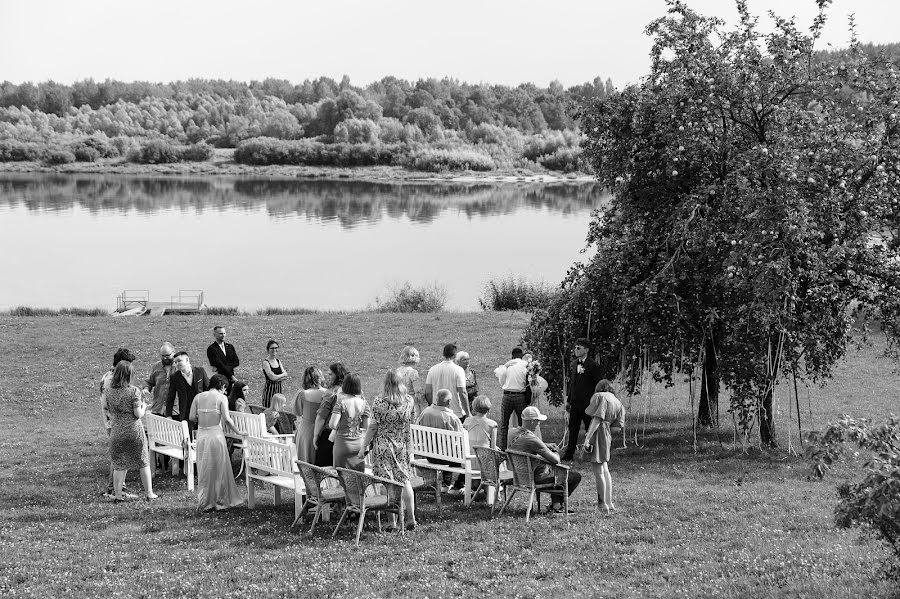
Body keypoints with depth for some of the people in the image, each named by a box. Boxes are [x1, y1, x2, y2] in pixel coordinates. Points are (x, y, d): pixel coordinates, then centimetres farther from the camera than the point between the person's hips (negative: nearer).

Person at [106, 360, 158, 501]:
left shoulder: (109, 391, 0)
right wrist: (143, 406, 6)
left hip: (117, 431, 3)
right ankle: (149, 493, 17)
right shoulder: (134, 391, -13)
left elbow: (110, 411, 10)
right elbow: (138, 414, -13)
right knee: (143, 463, 11)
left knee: (119, 465, 12)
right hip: (134, 431, -3)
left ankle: (118, 494, 12)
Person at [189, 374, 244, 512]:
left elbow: (191, 417, 2)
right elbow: (226, 418, -13)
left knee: (204, 470, 11)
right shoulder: (221, 398, -4)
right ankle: (220, 501, 14)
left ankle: (204, 503, 13)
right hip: (216, 435, -4)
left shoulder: (198, 397, 7)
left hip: (201, 437, 4)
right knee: (219, 470, 9)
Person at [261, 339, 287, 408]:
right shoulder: (265, 362, -10)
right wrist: (283, 374, -4)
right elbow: (272, 377, -18)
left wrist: (277, 377, -14)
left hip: (278, 389, 6)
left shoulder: (278, 361, 11)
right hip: (269, 389, -6)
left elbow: (285, 376, 4)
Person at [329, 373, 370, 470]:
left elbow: (333, 424, -18)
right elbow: (366, 426, 0)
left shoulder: (341, 402, -13)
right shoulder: (363, 403, -3)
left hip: (342, 442, -3)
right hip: (358, 443, 3)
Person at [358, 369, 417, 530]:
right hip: (403, 445, 4)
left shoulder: (379, 401, -14)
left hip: (383, 446, -3)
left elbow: (373, 426, -11)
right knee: (404, 480, 12)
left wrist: (363, 447, -5)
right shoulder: (409, 400, -2)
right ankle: (411, 518, 10)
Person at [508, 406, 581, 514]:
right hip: (537, 477, -9)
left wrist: (545, 445, 11)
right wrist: (556, 455, -4)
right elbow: (555, 460, -28)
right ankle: (557, 504, 20)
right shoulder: (532, 439, -31)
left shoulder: (513, 433, -6)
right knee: (576, 477, 4)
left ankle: (556, 502, 34)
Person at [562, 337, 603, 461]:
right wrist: (568, 400, 16)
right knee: (573, 429, 9)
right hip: (575, 403, 7)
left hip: (588, 403, -7)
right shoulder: (575, 364, 13)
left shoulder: (593, 366, -9)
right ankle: (569, 454, 13)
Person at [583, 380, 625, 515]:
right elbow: (618, 427, 6)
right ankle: (609, 502, 22)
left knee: (598, 471, -1)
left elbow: (597, 418, -16)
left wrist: (587, 438, -21)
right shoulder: (619, 404, 15)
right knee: (604, 470, 19)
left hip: (596, 433, -7)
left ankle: (602, 503, 2)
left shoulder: (599, 396, -5)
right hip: (607, 436, 7)